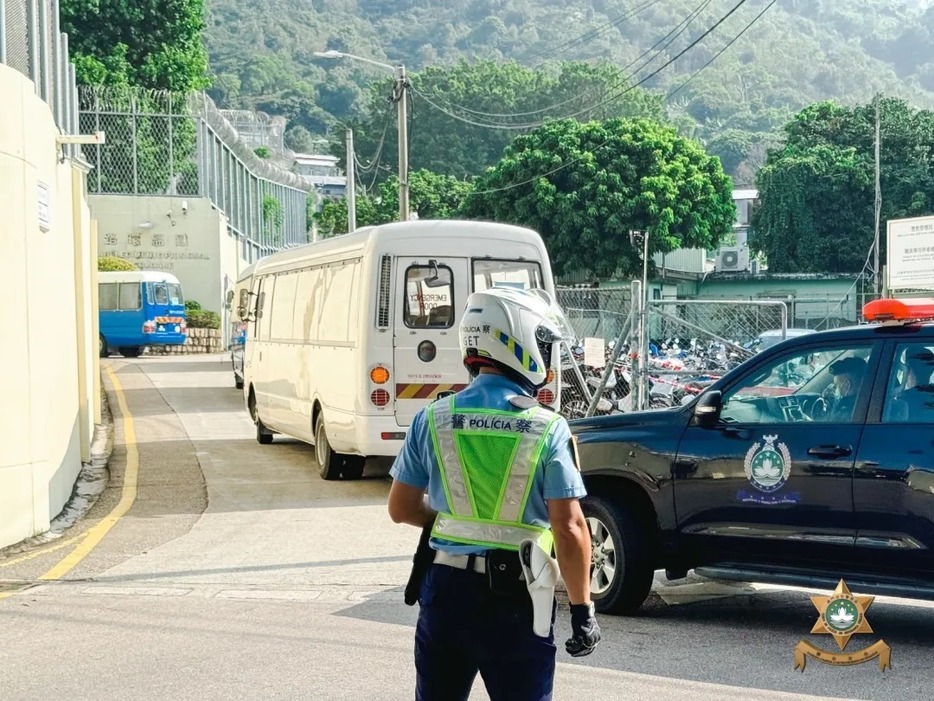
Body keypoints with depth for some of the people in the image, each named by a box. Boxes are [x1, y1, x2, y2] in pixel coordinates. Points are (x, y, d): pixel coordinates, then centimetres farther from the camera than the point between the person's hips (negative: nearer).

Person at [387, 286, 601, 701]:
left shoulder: (432, 419, -2)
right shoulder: (547, 429, -12)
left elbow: (402, 509, 5)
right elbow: (569, 528, -14)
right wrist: (582, 610, -6)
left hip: (445, 589, 3)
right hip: (516, 599, -3)